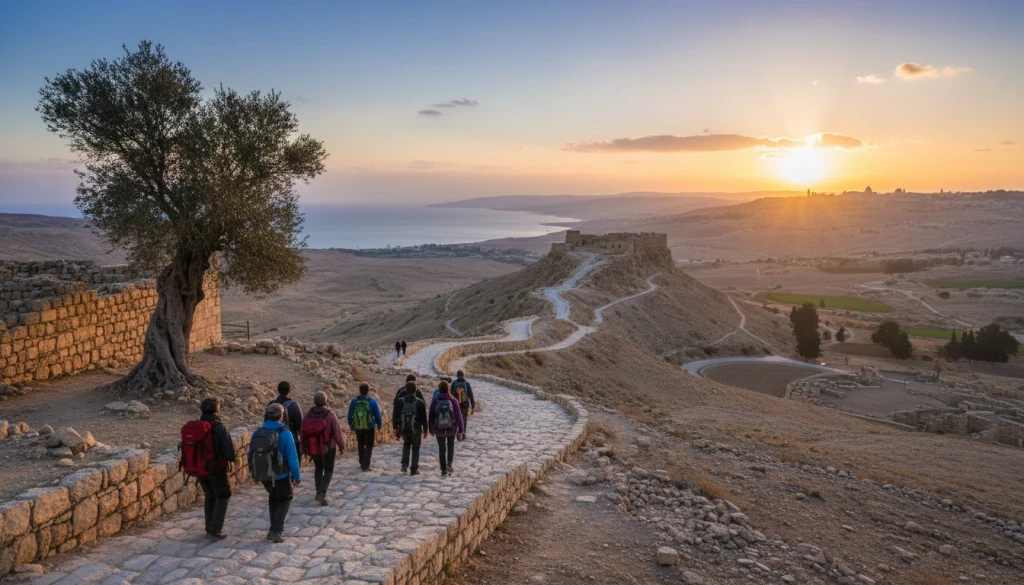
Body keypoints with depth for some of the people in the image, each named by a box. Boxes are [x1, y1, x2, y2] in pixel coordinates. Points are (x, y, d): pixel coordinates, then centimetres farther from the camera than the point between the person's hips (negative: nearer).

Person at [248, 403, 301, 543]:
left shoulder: (257, 433, -5)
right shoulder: (284, 434, -19)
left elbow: (251, 456, 2)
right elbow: (292, 458, -17)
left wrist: (255, 474, 17)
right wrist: (297, 477, -4)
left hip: (263, 476, 4)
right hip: (281, 476, -4)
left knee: (274, 497, 28)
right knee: (285, 499, 17)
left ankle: (276, 528, 31)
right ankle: (275, 531, 2)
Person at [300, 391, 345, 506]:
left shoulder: (308, 415, -8)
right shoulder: (330, 414, -18)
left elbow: (303, 433, -1)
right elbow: (337, 432, -13)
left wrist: (303, 448, 14)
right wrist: (342, 446, 1)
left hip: (313, 448, 4)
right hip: (328, 448, -3)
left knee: (318, 468, 25)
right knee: (328, 471, 10)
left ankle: (319, 492, 30)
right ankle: (322, 493, -8)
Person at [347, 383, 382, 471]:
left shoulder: (354, 402, -6)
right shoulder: (372, 402, -13)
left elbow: (350, 415, 4)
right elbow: (377, 415, -6)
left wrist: (351, 425, 21)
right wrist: (378, 424, 11)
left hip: (358, 428, 3)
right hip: (369, 428, -3)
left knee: (361, 444, 24)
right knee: (369, 446, 9)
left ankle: (362, 463, 33)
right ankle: (365, 466, 0)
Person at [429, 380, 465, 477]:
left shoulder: (435, 401, -9)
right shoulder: (453, 400, -10)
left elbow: (431, 416, -3)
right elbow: (458, 415, -8)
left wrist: (431, 428, 10)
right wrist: (461, 428, 2)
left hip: (439, 428, 0)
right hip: (451, 427, 0)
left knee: (442, 448, 13)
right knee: (451, 445, 24)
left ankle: (444, 470, 13)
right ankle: (449, 463, 4)